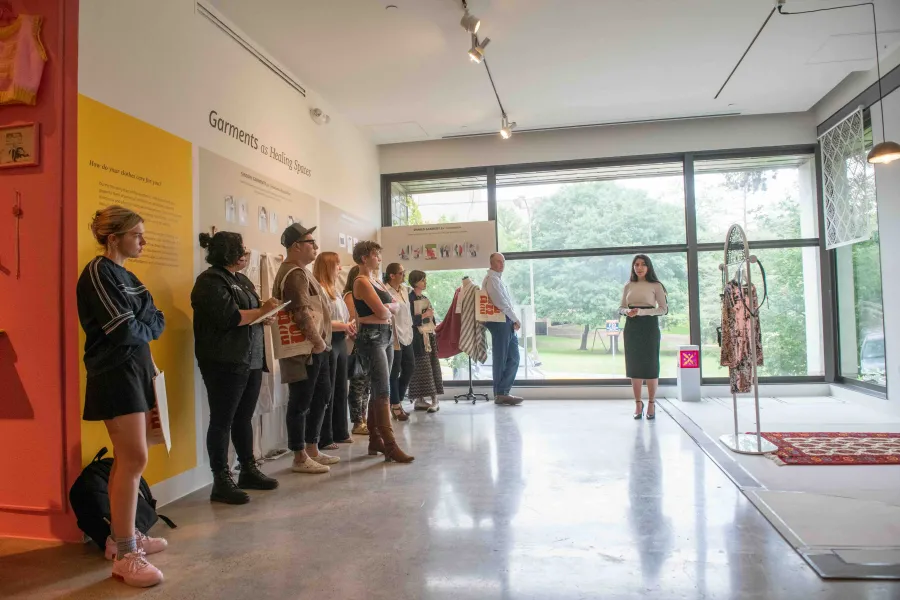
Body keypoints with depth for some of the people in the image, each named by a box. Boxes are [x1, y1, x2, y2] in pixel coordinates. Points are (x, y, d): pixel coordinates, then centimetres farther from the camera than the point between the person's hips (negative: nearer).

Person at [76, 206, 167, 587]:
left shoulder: (126, 275, 16)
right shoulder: (98, 272, -11)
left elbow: (157, 322, 11)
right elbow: (124, 330, -19)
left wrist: (139, 327, -7)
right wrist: (145, 327, 0)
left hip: (135, 369, 9)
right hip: (115, 373, -9)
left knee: (127, 459, 12)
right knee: (134, 459, -11)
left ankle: (119, 536, 23)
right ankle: (125, 555, -3)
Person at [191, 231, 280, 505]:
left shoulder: (242, 280, 18)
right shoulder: (211, 281, -9)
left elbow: (252, 314, 22)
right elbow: (229, 317, -21)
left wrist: (266, 313, 0)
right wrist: (261, 311, -8)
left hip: (251, 359, 8)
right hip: (226, 362, -8)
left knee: (244, 418, 15)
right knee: (222, 421, -1)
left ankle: (249, 470, 25)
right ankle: (221, 482, 6)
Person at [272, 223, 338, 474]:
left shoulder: (300, 271, 18)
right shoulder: (294, 274, -16)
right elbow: (301, 313, -25)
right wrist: (317, 340, -19)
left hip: (315, 349, 11)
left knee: (321, 396, 17)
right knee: (300, 402, -1)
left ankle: (312, 450, 28)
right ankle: (300, 458, 10)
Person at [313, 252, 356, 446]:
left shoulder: (333, 290, 17)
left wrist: (349, 327, 5)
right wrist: (344, 326, -18)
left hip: (340, 342, 9)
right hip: (328, 343, -9)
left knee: (340, 389, 14)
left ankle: (340, 432, 25)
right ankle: (324, 438, 8)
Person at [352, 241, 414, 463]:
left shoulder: (376, 281, 18)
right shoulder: (361, 282, -10)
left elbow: (396, 307, 12)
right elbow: (382, 312, -17)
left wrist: (387, 306, -8)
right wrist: (388, 308, 4)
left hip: (385, 335, 9)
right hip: (371, 337, -9)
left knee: (378, 390, 11)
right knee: (383, 391, -13)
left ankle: (375, 440, 18)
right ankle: (390, 446, -14)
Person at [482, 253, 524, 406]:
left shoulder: (498, 279, 22)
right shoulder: (492, 279, -9)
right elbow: (501, 303, -17)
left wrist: (513, 320, 8)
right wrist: (516, 319, -11)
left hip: (507, 322, 10)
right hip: (500, 322, -10)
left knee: (513, 358, 8)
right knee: (501, 359, -3)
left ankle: (503, 392, 13)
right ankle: (500, 394, 4)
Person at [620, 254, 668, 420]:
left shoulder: (656, 285, 0)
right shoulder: (628, 286, 10)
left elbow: (664, 309, -5)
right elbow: (621, 307, 12)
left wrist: (641, 311, -17)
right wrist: (627, 311, -12)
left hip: (649, 327, -3)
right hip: (631, 327, 3)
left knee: (650, 366, -2)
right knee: (634, 365, 4)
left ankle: (651, 404, 8)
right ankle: (638, 404, 11)